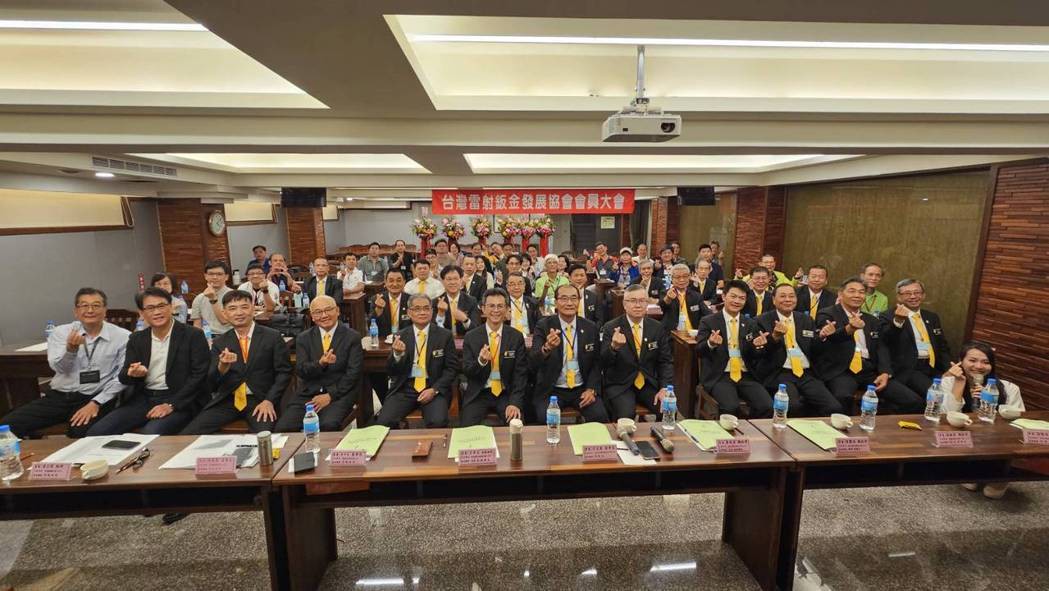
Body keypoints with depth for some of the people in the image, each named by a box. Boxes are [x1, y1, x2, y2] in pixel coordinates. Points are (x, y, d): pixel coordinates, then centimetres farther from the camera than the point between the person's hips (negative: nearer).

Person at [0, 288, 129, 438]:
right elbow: (59, 368, -9)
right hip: (58, 396, 4)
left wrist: (96, 403, -13)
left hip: (93, 398, -4)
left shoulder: (122, 336, -4)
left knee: (80, 434, -30)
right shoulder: (61, 332, 5)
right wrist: (71, 348, -29)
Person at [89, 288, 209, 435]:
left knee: (151, 434, -30)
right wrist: (132, 374, -14)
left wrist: (171, 405, -17)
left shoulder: (193, 335, -5)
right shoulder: (136, 339, 12)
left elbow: (198, 375, -10)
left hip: (178, 401, -5)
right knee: (96, 432, -12)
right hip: (142, 399, 5)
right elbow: (123, 377, 11)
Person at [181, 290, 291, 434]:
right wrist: (222, 366, -16)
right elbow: (211, 384, 6)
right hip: (227, 401, 4)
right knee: (187, 435, -14)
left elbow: (284, 372, 1)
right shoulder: (219, 343, 10)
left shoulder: (272, 337, 2)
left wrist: (269, 401, -11)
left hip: (259, 400, -3)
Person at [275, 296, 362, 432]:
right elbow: (300, 371, 1)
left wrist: (330, 395, -12)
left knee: (328, 425, -31)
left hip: (339, 393, -3)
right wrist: (320, 363, -21)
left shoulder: (352, 337, 2)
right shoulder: (303, 338, 11)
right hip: (307, 394, 3)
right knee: (283, 427, -20)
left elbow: (353, 373, -3)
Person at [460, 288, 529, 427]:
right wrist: (481, 361, -23)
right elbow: (467, 372, -1)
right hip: (478, 394, 0)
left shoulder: (516, 337, -1)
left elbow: (521, 373, -1)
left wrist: (515, 402, -14)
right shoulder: (471, 337, -1)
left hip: (506, 394, 0)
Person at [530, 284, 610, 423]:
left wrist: (591, 389, -5)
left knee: (600, 417, -21)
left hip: (582, 389, 2)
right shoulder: (543, 325, -6)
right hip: (551, 390, -2)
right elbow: (533, 362, -17)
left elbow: (596, 362, 11)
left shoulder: (591, 328, 3)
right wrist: (546, 348, -38)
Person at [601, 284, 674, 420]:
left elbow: (666, 361, 8)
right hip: (620, 385, -3)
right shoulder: (611, 328, -6)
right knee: (625, 416, -28)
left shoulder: (658, 328, 4)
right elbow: (603, 363, -13)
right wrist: (614, 347, -35)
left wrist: (665, 388, -8)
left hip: (649, 383, 4)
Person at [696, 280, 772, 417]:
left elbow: (751, 355, 12)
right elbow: (699, 350, -7)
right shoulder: (708, 322, 3)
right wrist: (710, 344, -29)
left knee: (767, 406, -19)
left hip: (746, 376, 4)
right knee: (731, 407, -29)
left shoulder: (749, 324, 15)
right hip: (719, 376, -4)